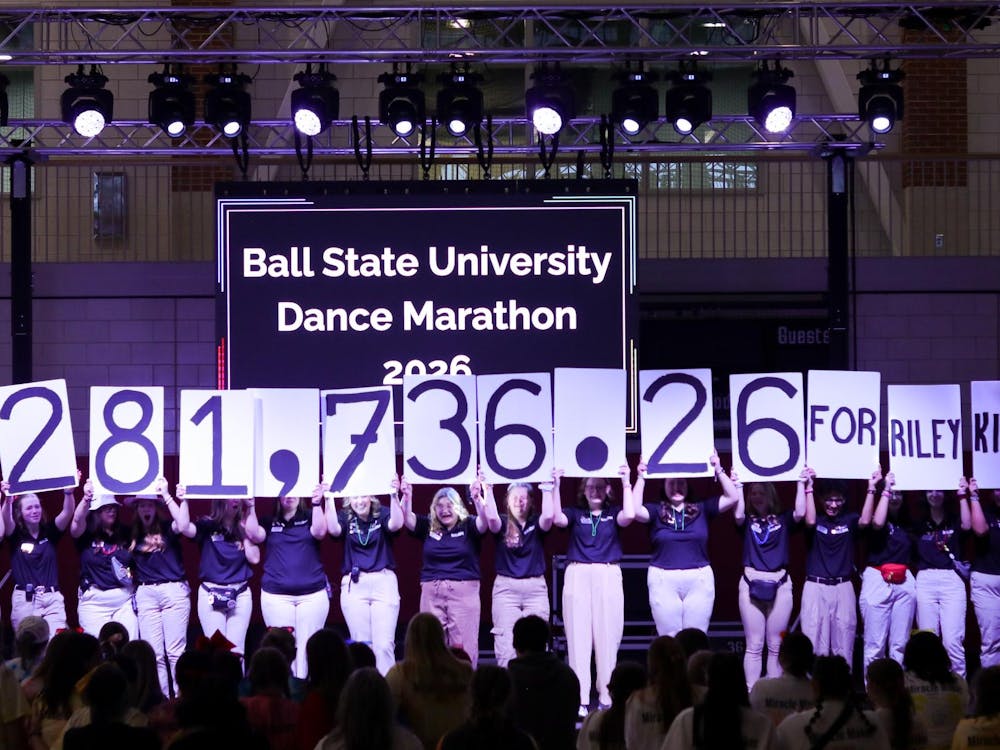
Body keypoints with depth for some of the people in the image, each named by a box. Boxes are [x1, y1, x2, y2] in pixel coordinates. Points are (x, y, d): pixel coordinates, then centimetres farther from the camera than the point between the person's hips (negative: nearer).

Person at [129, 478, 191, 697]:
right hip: (146, 594, 4)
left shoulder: (166, 529, 2)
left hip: (174, 591, -4)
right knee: (153, 653, 2)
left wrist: (166, 495, -15)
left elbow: (183, 525, -19)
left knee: (175, 650, -6)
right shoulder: (133, 534, 11)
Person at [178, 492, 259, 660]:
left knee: (236, 650, -2)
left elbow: (254, 558, -2)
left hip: (240, 594, 2)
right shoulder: (207, 526, 2)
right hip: (211, 594, -2)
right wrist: (183, 501, -21)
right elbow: (185, 529, -16)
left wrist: (245, 529, -4)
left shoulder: (244, 527, 9)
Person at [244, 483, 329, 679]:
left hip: (312, 594, -1)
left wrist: (317, 504, -20)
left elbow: (319, 532, -10)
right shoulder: (270, 522, 11)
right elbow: (254, 535, -5)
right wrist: (250, 507, -11)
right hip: (276, 595, 1)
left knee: (307, 648, -4)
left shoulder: (309, 518, 8)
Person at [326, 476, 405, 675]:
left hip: (383, 582, -1)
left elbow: (396, 524, -17)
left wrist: (394, 495, -27)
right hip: (354, 585, 1)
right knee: (360, 644, 3)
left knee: (384, 644, -7)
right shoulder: (345, 517, 5)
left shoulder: (382, 515, 2)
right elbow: (333, 529, -15)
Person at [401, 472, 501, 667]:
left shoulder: (468, 526, 1)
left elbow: (488, 520, -15)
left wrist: (478, 497, -29)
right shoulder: (428, 527, 8)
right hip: (432, 592, 3)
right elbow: (406, 518, -2)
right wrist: (406, 497, -18)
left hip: (463, 591, -3)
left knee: (463, 646, -3)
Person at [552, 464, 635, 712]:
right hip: (578, 576, 0)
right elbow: (557, 518, -7)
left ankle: (606, 694, 4)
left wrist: (626, 483, -6)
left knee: (608, 636, -2)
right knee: (578, 636, -4)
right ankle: (580, 698, -4)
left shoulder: (613, 513, 11)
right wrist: (555, 486, -11)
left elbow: (629, 516, -9)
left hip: (608, 576, 0)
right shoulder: (575, 513, 10)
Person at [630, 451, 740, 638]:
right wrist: (641, 478, -8)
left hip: (699, 580, 1)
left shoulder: (701, 509, 9)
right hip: (664, 581, -1)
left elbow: (733, 498, 3)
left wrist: (718, 470, -2)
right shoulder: (656, 511, 7)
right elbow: (636, 511, -12)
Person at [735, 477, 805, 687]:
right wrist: (738, 486, -8)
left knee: (776, 645, 3)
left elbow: (800, 513, -8)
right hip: (751, 583, 0)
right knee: (754, 645, -1)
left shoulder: (783, 519, 10)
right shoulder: (747, 521, 9)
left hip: (780, 585, 0)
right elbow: (738, 515, -13)